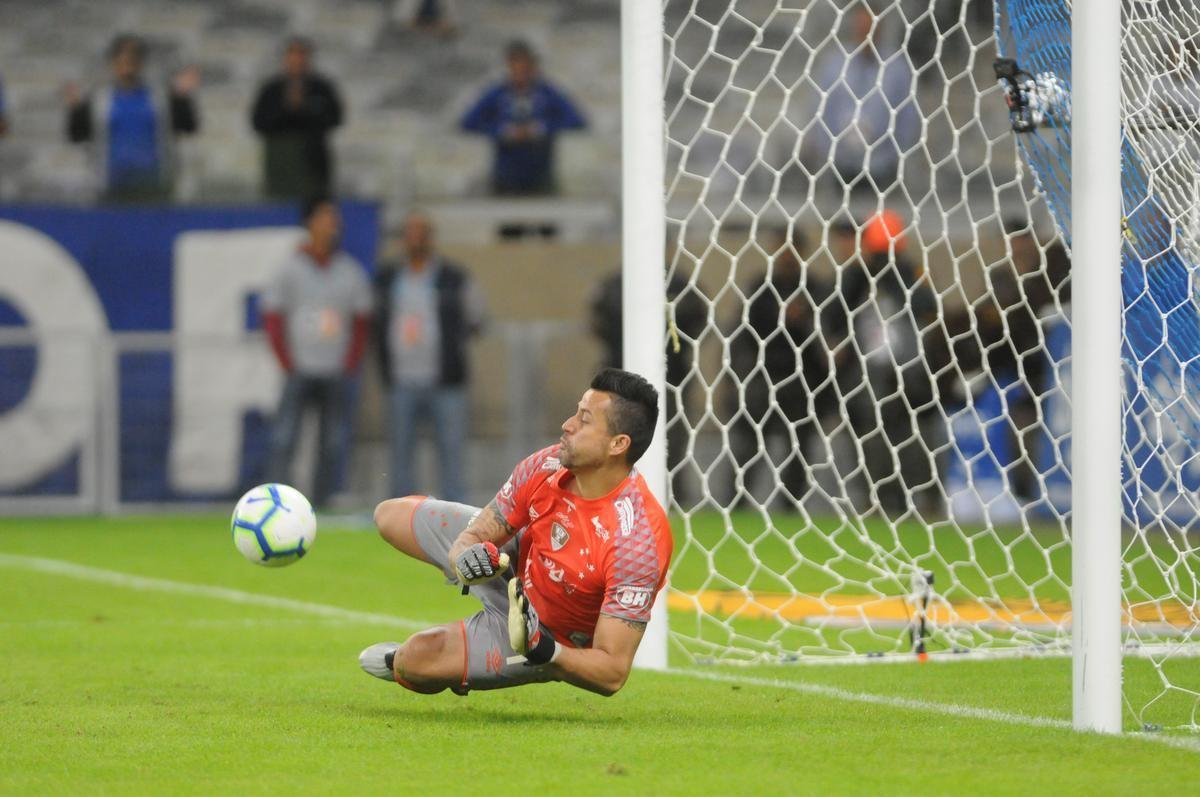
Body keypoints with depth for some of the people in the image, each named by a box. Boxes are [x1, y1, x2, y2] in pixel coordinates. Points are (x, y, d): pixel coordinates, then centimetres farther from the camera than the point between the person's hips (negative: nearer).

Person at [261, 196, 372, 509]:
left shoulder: (351, 271, 8)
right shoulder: (291, 269, 1)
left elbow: (362, 322, 11)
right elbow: (272, 318, 2)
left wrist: (350, 366, 1)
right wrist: (287, 364, -5)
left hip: (337, 375, 3)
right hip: (300, 373, -3)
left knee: (334, 445, 0)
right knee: (283, 439, -12)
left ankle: (320, 504, 6)